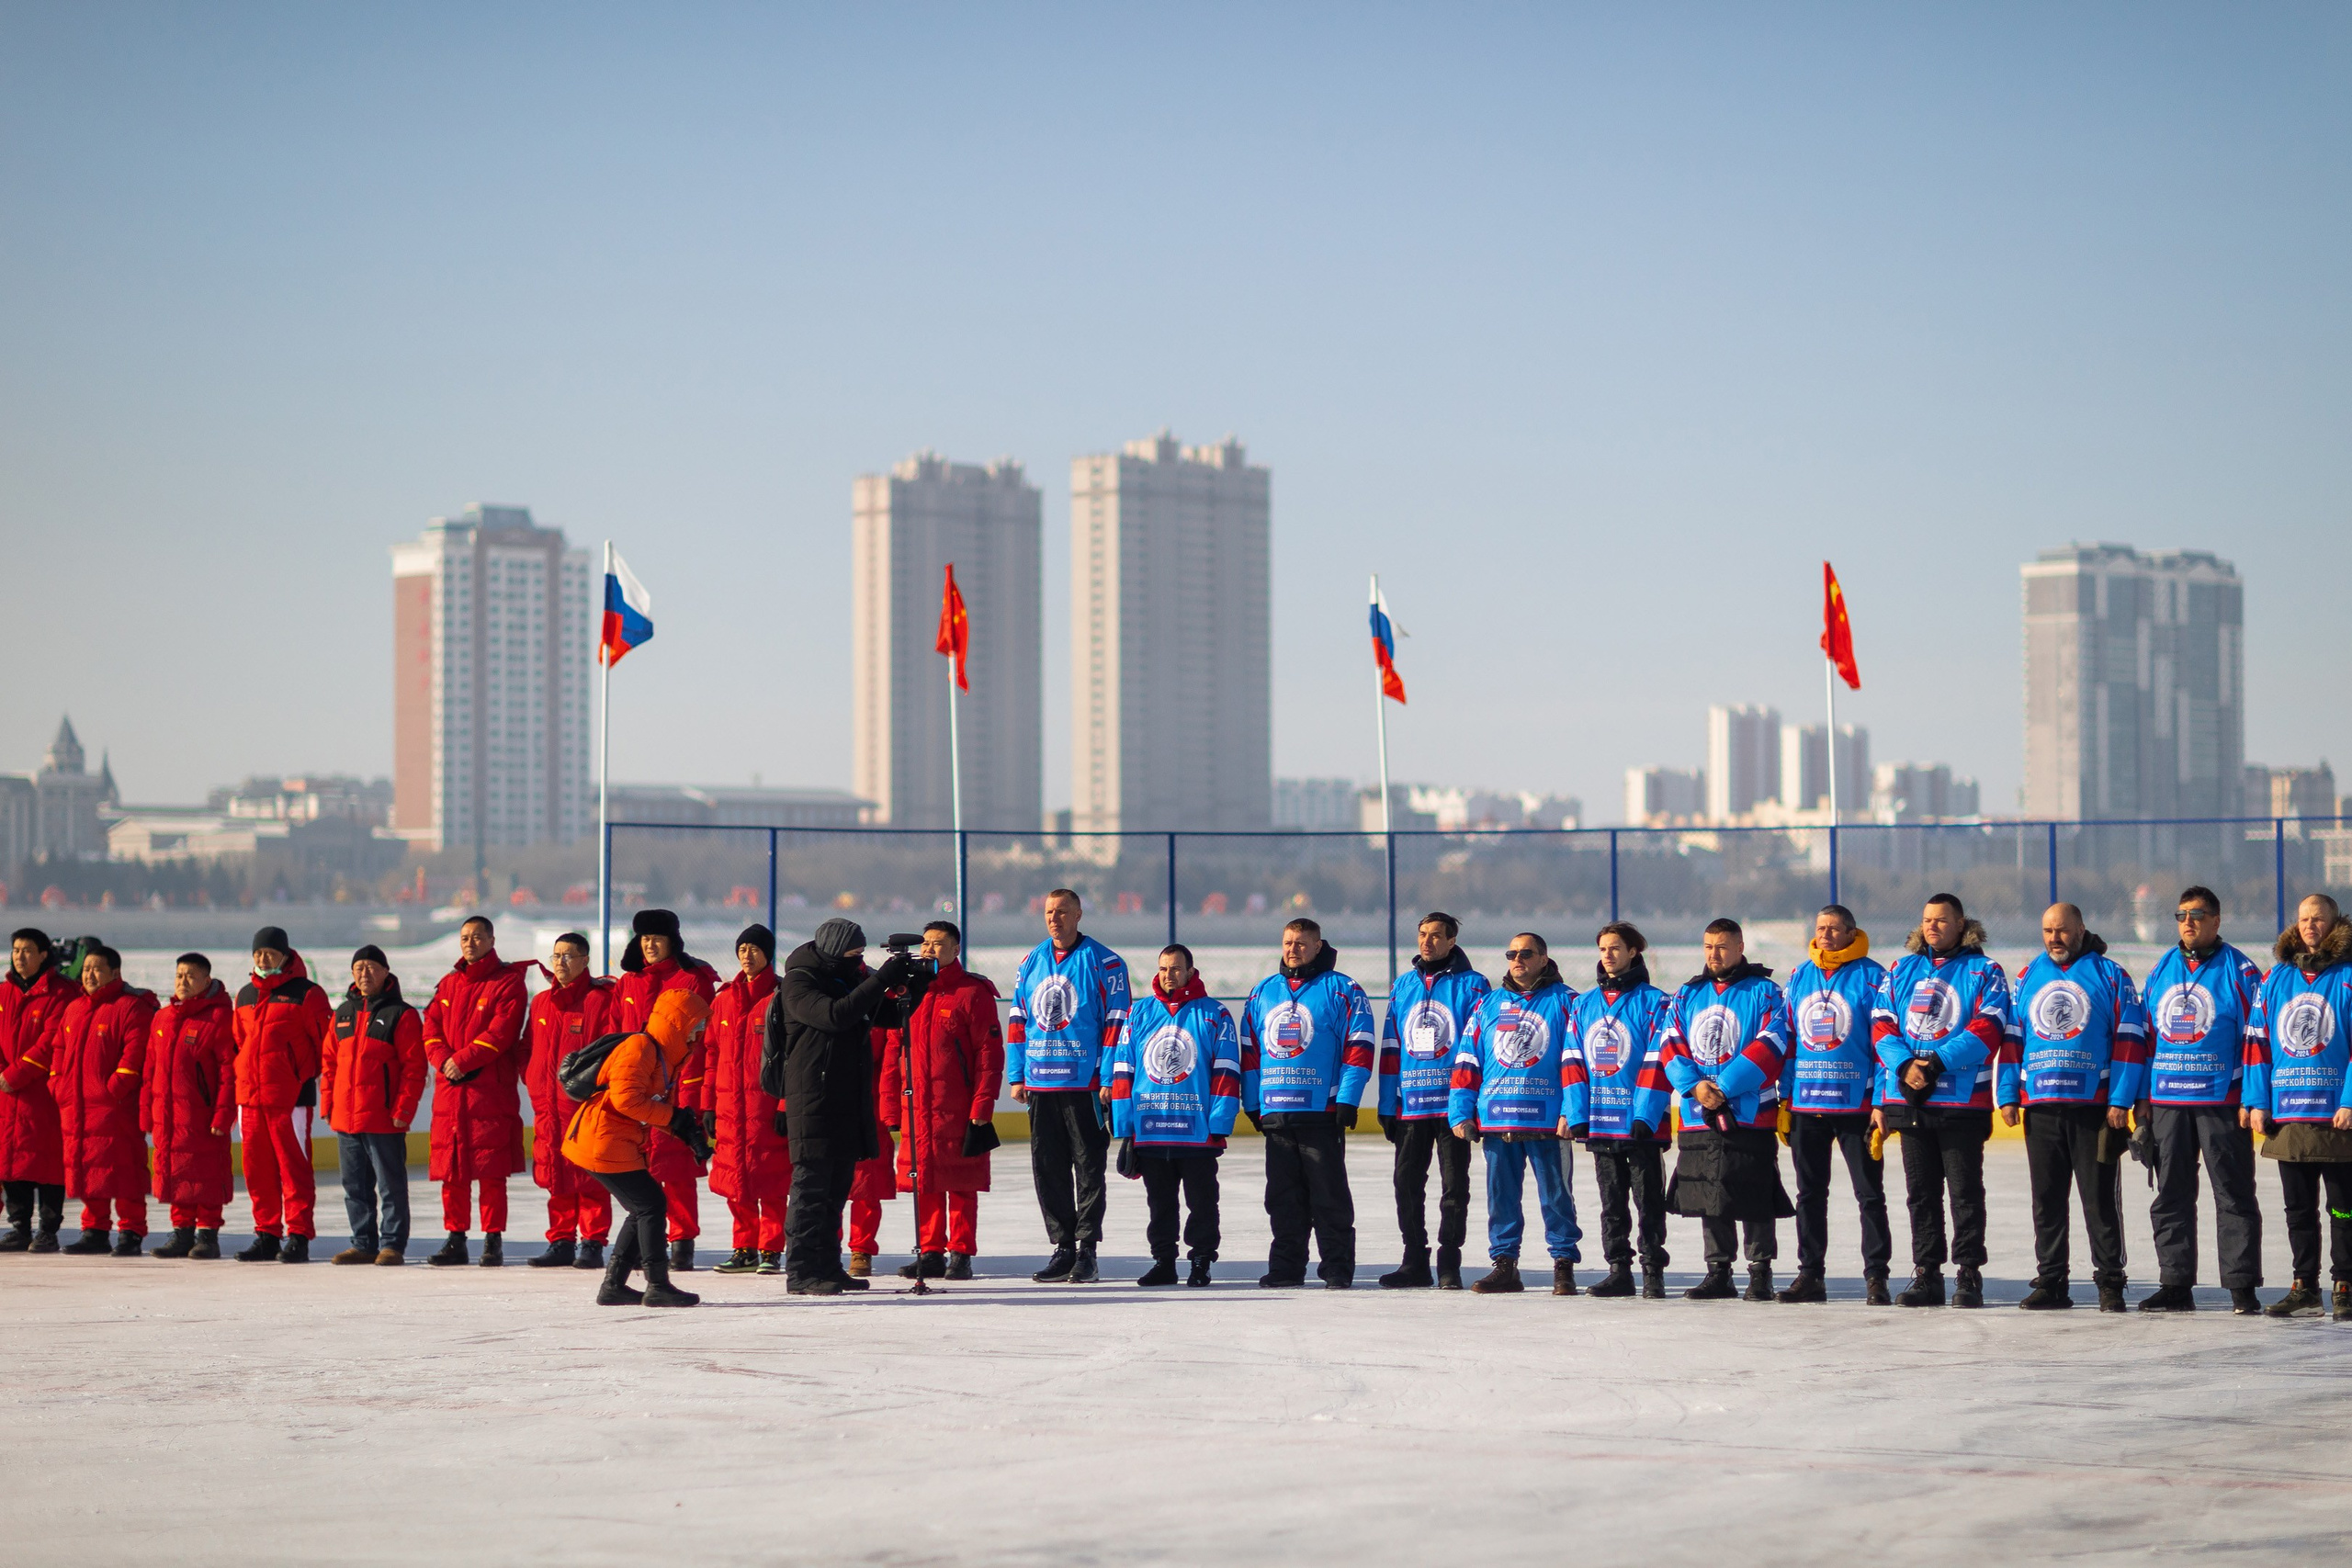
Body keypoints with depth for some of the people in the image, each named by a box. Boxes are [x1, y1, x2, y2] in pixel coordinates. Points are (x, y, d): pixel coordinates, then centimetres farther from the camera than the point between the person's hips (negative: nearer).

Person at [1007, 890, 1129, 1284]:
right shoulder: (1031, 963, 13)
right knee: (1047, 1169, 6)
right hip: (1040, 1085, 5)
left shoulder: (1104, 963, -2)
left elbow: (1116, 1021, -5)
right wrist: (1016, 1076, 10)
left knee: (1088, 1168, -1)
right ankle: (1063, 1248, 14)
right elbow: (1018, 1021, 16)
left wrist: (1109, 1078, -10)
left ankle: (1086, 1251, 3)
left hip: (1085, 1087, -5)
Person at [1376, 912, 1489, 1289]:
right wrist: (1387, 1103, 11)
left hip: (1453, 1103, -4)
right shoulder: (1403, 985, 13)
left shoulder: (1471, 985, 0)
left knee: (1454, 1185, 1)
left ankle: (1449, 1264, 7)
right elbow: (1390, 1046, 15)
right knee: (1407, 1183, 5)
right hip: (1410, 1104, 4)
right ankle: (1414, 1262, 14)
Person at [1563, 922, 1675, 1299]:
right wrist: (1577, 1114, -1)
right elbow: (1572, 1063, 10)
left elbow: (1659, 1062, -9)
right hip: (1599, 1123, 5)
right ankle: (1619, 1271, 13)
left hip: (1642, 1124, -5)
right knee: (1612, 1203, 9)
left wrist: (1645, 1115, -16)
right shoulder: (1583, 1005, 13)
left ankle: (1653, 1273, 2)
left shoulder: (1654, 1002, -3)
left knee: (1649, 1202, -1)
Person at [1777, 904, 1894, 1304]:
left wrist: (1882, 1103, -12)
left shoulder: (1872, 977, -4)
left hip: (1856, 1104, -5)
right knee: (1810, 1194, 10)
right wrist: (1783, 1099, 10)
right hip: (1806, 1104, 5)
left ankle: (1876, 1276, 5)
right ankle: (1810, 1274, 17)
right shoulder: (1799, 978, 12)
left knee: (1869, 1194, 0)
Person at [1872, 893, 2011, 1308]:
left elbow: (1987, 1029, -11)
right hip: (1908, 1100, 4)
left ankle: (1969, 1274, 4)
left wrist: (1939, 1064, -20)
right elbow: (1881, 1026, 7)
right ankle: (1926, 1275, 13)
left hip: (1963, 1101, -4)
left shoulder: (1983, 972, 2)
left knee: (1966, 1190, -2)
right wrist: (1904, 1066, -11)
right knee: (1920, 1192, 8)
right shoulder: (1902, 971, 15)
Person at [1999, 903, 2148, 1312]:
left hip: (2094, 1105, -4)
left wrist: (2120, 1100, -10)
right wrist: (2007, 1094, 7)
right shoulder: (2029, 976, 14)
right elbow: (2012, 1037, 15)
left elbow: (2129, 1039, -3)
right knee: (2047, 1199, 7)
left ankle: (2110, 1283, 3)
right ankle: (2050, 1282, 13)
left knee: (2100, 1199, -2)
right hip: (2041, 1107, 4)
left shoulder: (2109, 975, 2)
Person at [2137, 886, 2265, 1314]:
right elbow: (2146, 1035, 17)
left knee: (2234, 1196, -2)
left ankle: (2242, 1287, 1)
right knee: (2171, 1196, 8)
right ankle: (2176, 1285, 14)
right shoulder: (2161, 970, 13)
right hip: (2167, 1101, 5)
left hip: (2221, 1101, -5)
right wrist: (2142, 1097, 12)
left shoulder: (2239, 971, -1)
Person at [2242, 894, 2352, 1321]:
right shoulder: (2276, 978, 11)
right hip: (2287, 1116, 4)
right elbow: (2257, 1041, 11)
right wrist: (2257, 1102, 4)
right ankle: (2304, 1286, 18)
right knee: (2298, 1208, 11)